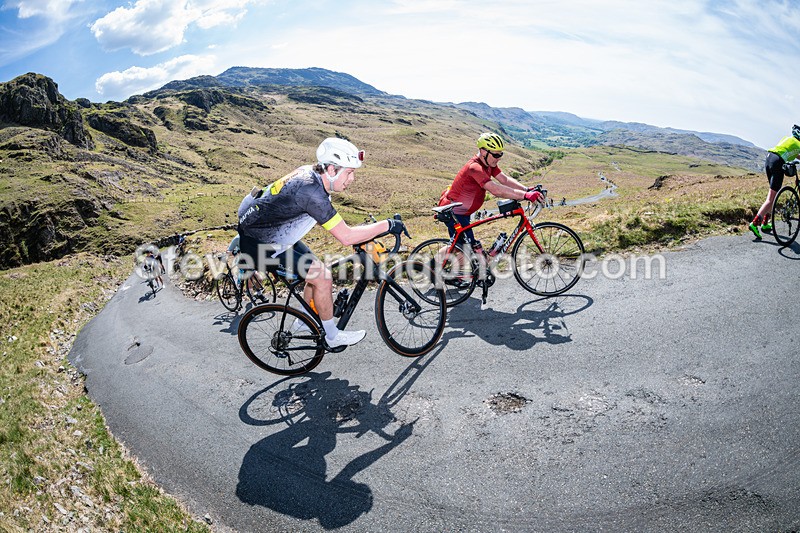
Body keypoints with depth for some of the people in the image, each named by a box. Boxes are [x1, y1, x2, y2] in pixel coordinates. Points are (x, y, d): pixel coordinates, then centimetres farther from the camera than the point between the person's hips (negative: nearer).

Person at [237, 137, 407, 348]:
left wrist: (362, 232, 11)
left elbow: (324, 218, 15)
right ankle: (333, 336, 8)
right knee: (322, 278, -10)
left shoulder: (309, 173, -3)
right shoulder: (311, 192, -31)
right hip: (258, 243, -9)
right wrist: (387, 225, -22)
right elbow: (346, 237, -30)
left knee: (317, 272, 13)